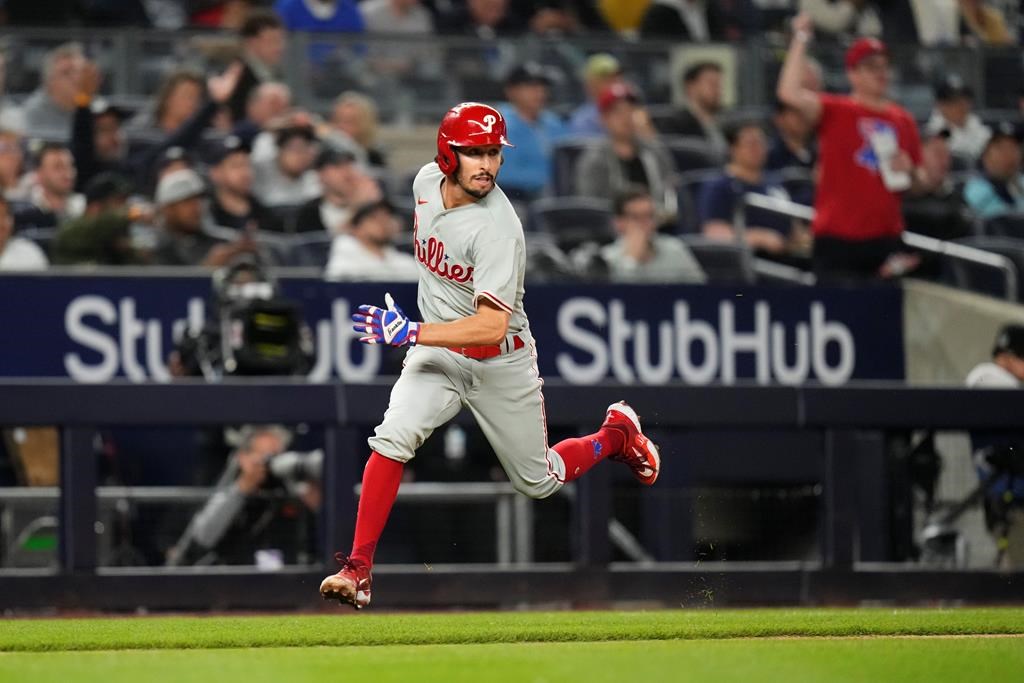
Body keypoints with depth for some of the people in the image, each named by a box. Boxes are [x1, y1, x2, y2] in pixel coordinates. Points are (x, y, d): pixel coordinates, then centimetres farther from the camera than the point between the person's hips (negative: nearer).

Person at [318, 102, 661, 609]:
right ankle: (358, 568, -18)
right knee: (392, 439, -22)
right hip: (437, 353, 4)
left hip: (501, 362, -4)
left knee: (538, 482, 13)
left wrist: (411, 333, -43)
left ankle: (616, 434, 41)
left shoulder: (497, 228, -31)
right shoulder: (427, 180, -10)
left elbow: (492, 326, -36)